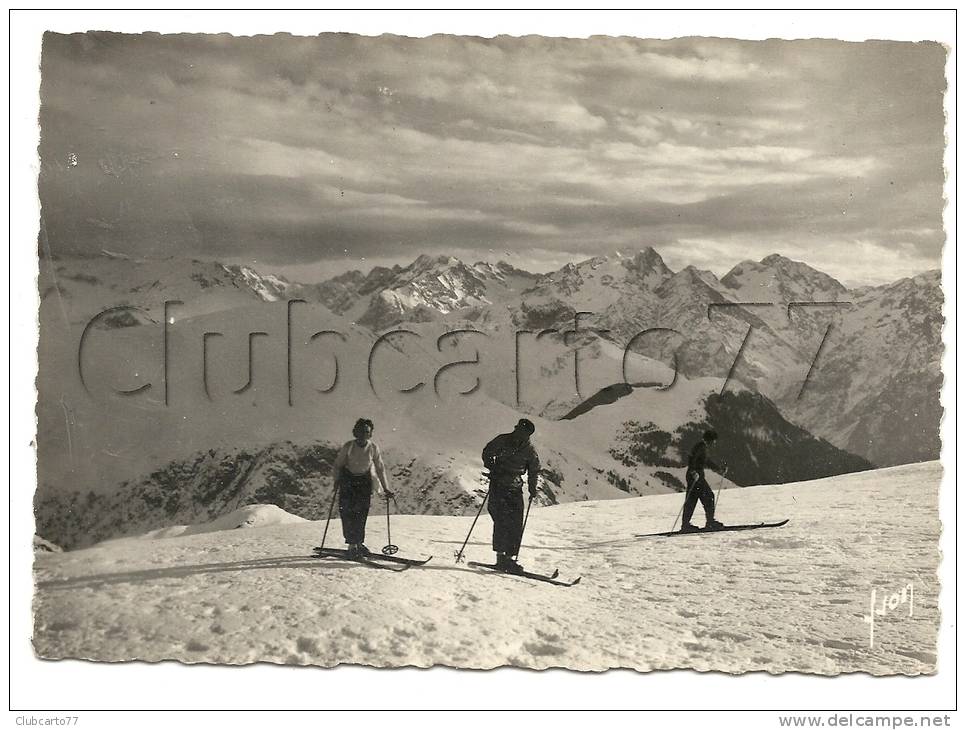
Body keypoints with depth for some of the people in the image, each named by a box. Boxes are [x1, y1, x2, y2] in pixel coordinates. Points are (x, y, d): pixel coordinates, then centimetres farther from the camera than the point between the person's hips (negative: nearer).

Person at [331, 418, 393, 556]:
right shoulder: (348, 446, -13)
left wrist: (385, 488, 0)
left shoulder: (373, 448, -7)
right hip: (348, 479, -2)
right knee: (347, 511, -11)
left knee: (362, 512, -4)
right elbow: (337, 465, -4)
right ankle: (352, 544, -6)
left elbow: (380, 468, 2)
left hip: (364, 480, 2)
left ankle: (359, 542, 8)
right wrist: (337, 479, -19)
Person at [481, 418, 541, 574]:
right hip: (498, 485, -3)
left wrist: (532, 488, 11)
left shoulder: (529, 450, 3)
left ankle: (510, 557, 6)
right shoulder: (502, 441, -4)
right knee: (501, 521, -14)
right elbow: (487, 453, 8)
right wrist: (492, 469, -7)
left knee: (516, 525, -2)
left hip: (515, 488, 3)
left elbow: (534, 470, 18)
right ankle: (501, 556, -14)